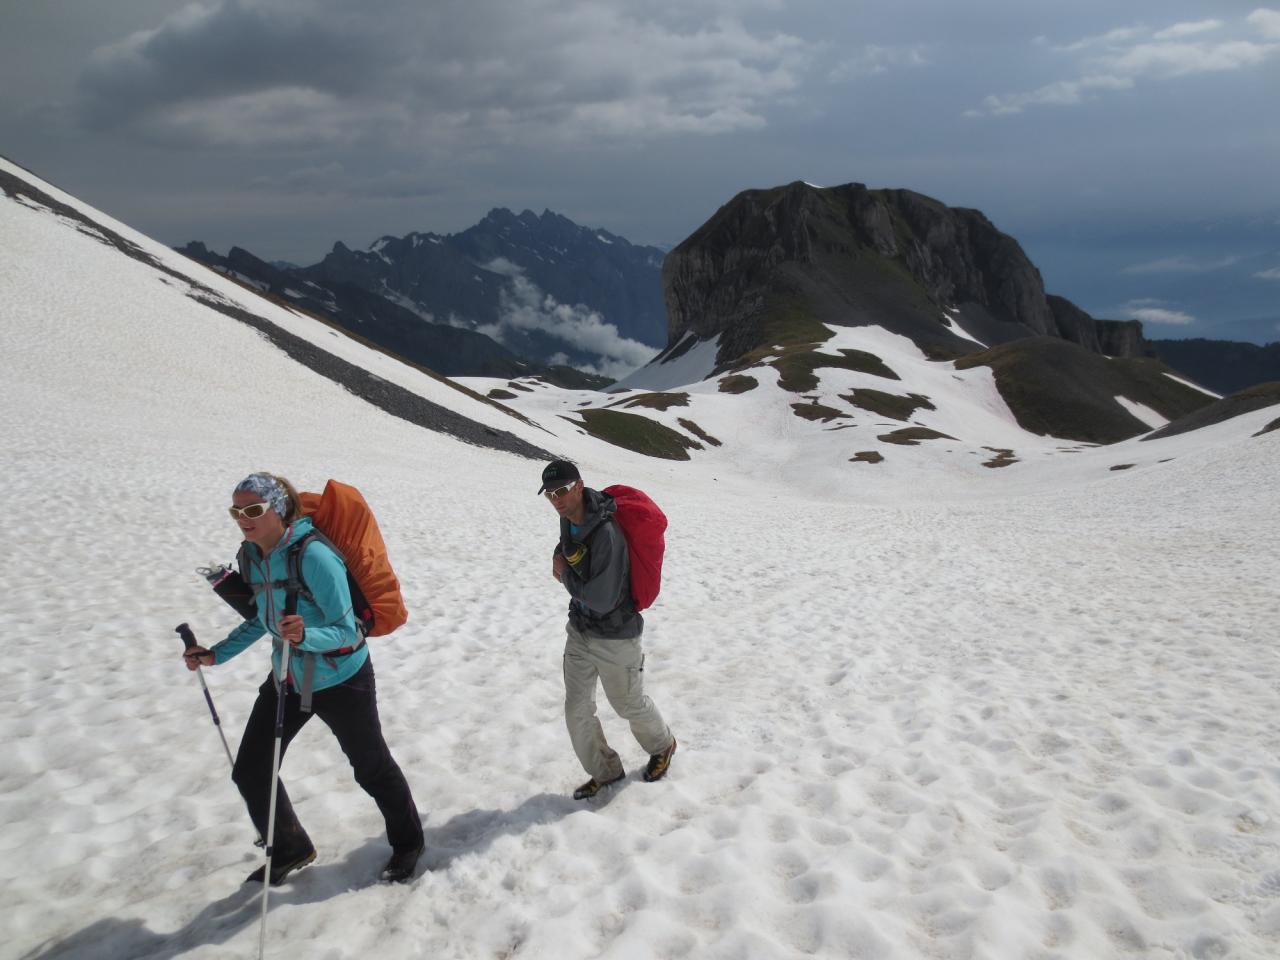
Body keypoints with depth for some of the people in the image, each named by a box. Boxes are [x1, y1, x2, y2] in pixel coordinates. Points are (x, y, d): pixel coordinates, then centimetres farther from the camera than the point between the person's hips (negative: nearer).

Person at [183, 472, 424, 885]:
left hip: (340, 679, -7)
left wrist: (305, 636, -45)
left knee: (372, 767, 11)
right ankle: (290, 850, 32)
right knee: (250, 772, 8)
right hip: (287, 678, 7)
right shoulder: (252, 555, -4)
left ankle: (407, 843, 36)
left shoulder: (313, 555, -27)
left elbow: (345, 630, -26)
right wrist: (216, 654, 4)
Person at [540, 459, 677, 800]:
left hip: (615, 638, -7)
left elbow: (602, 599, -31)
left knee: (629, 704, 16)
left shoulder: (606, 532, -32)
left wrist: (565, 575, -17)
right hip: (579, 631, 7)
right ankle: (605, 772, 30)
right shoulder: (569, 517, -5)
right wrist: (559, 556, 1)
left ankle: (662, 745, 45)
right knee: (577, 710, 10)